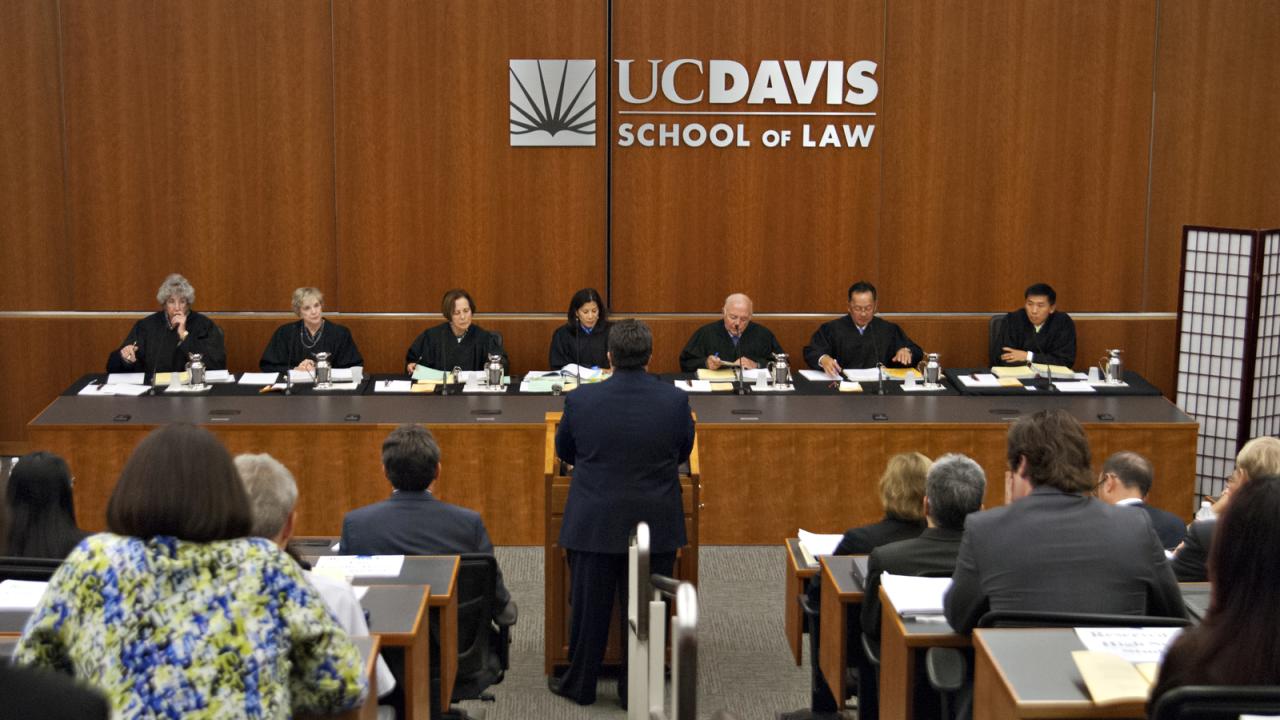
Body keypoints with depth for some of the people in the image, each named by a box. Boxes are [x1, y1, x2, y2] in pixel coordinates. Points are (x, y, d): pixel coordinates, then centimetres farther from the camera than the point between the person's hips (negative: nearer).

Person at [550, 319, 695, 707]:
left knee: (588, 606, 13)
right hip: (655, 527, 0)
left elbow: (564, 450, 6)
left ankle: (580, 685, 26)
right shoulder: (675, 400, -10)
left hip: (594, 524, 0)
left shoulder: (581, 400, -11)